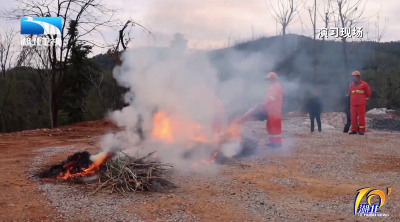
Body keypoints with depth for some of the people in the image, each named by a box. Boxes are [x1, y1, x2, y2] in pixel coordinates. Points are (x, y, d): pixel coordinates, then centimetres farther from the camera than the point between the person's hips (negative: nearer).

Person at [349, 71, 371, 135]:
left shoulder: (364, 84, -3)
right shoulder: (351, 85, 12)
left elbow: (368, 93, 5)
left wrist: (363, 99, 13)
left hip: (361, 104, -5)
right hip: (353, 104, 5)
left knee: (361, 117, -6)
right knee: (353, 117, 3)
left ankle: (362, 130, -2)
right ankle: (354, 129, 9)